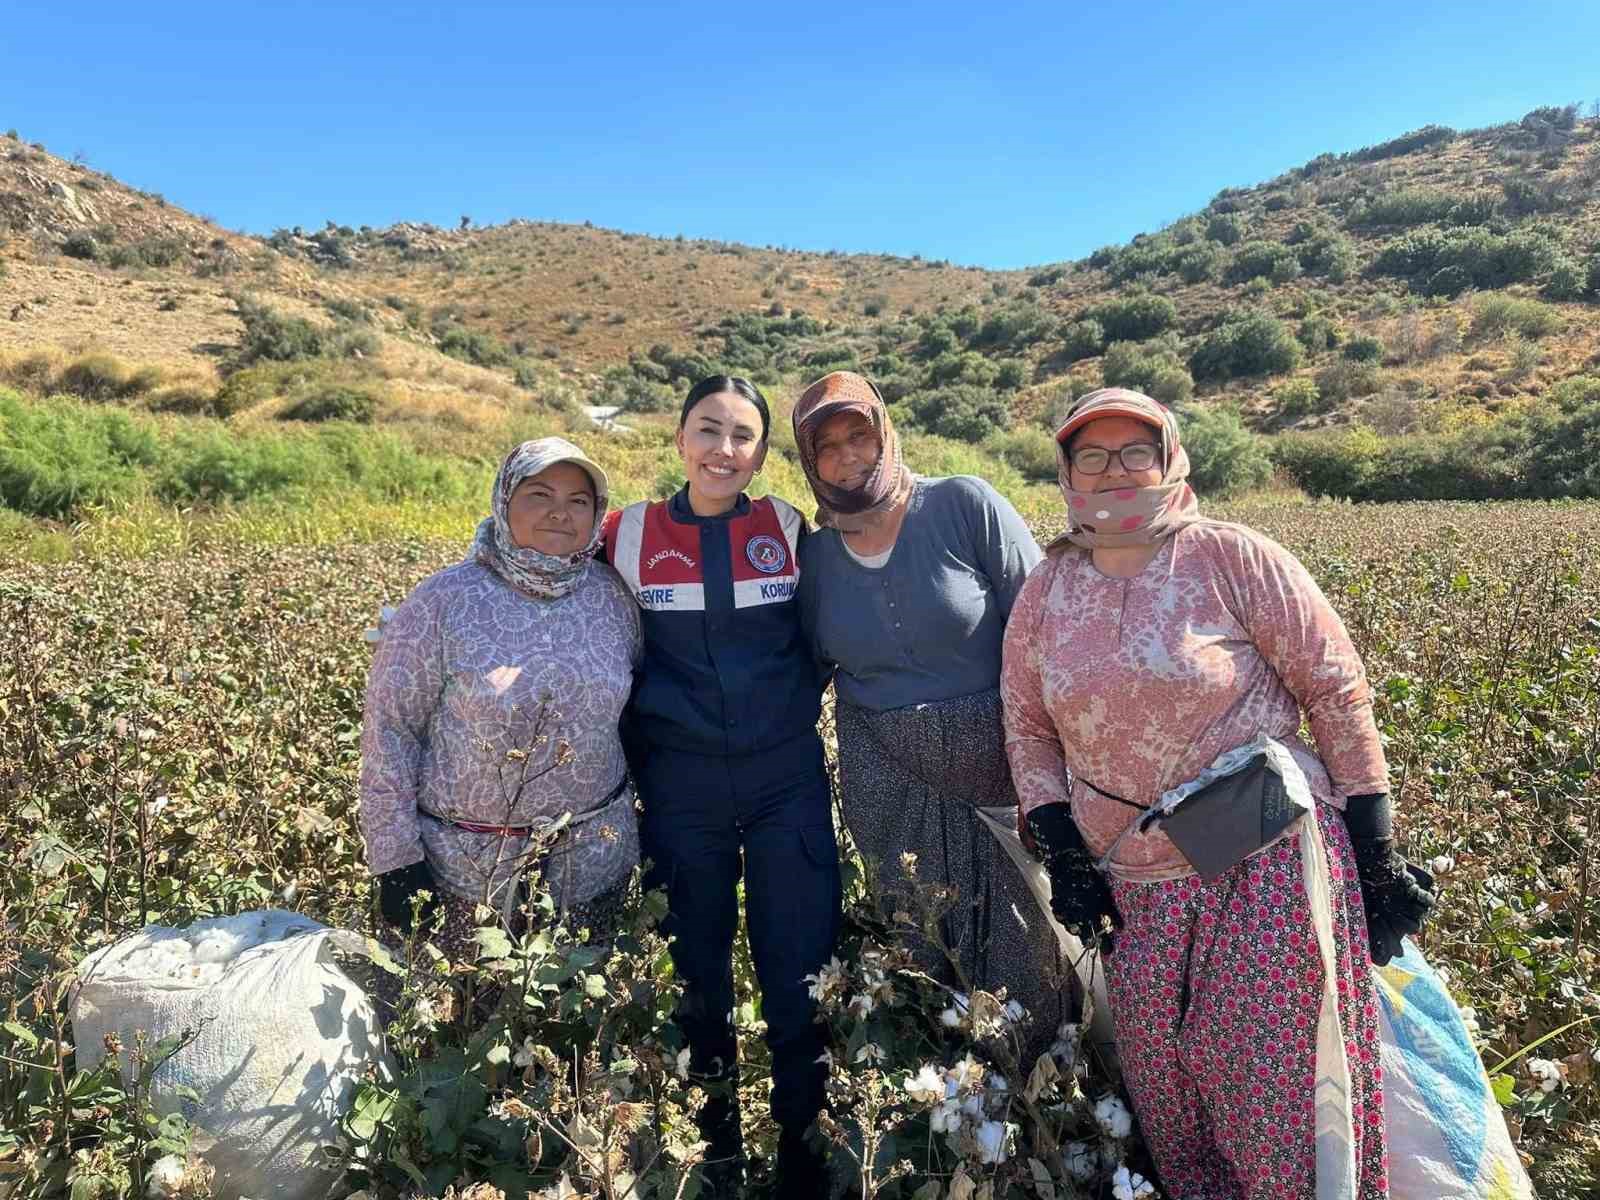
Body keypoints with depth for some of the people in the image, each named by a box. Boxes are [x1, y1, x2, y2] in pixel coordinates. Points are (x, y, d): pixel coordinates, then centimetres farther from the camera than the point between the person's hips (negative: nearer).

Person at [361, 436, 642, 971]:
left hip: (595, 854, 3)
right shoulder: (442, 601, -12)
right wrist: (394, 859, -10)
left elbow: (639, 705, 9)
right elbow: (388, 728, -9)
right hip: (465, 865, -2)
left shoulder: (612, 595, -2)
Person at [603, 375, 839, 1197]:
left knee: (799, 971, 7)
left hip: (787, 781, 0)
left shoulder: (789, 529, -1)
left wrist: (788, 703, -1)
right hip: (680, 788, 0)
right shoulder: (627, 537, -3)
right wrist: (643, 737, -1)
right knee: (695, 974, 14)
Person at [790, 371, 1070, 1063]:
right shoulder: (814, 556, 2)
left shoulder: (966, 506, -9)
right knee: (925, 959, 13)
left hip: (1001, 770, -2)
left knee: (1024, 959, 7)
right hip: (890, 791, 3)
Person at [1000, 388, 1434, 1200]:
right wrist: (1060, 845, 0)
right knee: (1163, 1088, 12)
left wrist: (1375, 849, -4)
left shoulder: (1234, 559, -7)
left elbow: (1336, 690, -4)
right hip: (1137, 887, 4)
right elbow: (1027, 723, 9)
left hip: (1270, 863, -3)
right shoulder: (1046, 591, 4)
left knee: (1280, 1084, 1)